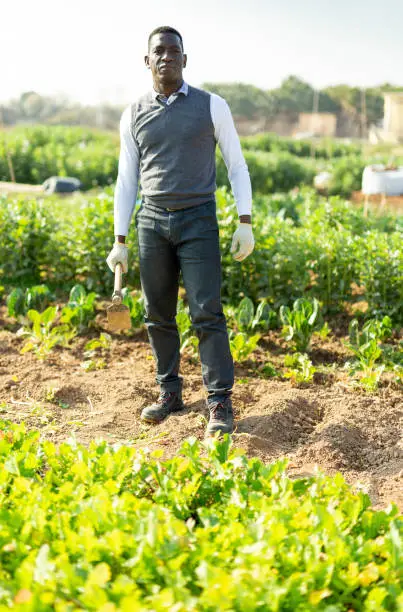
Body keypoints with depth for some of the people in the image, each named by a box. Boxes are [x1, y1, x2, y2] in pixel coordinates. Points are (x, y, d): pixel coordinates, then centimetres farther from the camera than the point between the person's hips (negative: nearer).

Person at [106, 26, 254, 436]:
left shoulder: (212, 106, 1)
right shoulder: (133, 116, 8)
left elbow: (237, 167, 4)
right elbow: (126, 181, 10)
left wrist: (245, 224, -5)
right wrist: (119, 242, 5)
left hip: (198, 221, -3)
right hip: (152, 221, 3)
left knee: (206, 313, -9)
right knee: (158, 314, 5)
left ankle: (220, 403, -4)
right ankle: (170, 392, 18)